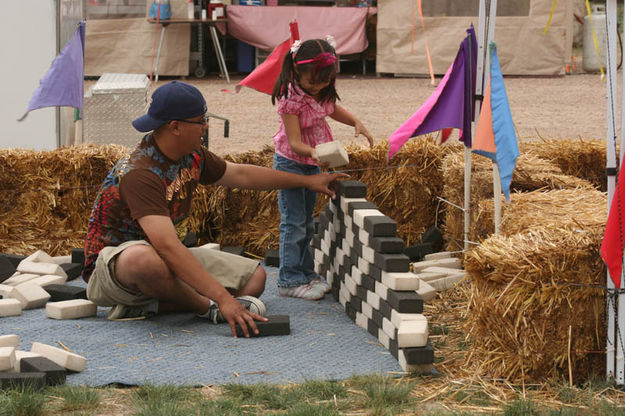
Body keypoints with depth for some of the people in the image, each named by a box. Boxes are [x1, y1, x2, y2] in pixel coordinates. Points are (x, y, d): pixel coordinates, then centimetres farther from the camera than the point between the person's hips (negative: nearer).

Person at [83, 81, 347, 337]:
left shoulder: (192, 156, 1)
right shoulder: (139, 174, -30)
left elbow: (240, 175, 19)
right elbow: (169, 248, -38)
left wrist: (307, 181, 23)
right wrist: (223, 298, -44)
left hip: (171, 259, 9)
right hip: (113, 263, -9)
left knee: (254, 277, 0)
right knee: (144, 259, -45)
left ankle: (149, 307, -12)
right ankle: (207, 308, -15)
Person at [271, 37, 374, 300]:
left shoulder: (324, 91, -4)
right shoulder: (291, 98, -26)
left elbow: (332, 109, 19)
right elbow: (295, 142, -28)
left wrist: (356, 123, 4)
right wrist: (313, 153, -47)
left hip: (313, 164, 8)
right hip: (290, 163, -8)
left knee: (306, 222, 16)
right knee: (293, 224, -7)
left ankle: (306, 273, 25)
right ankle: (290, 281, -3)